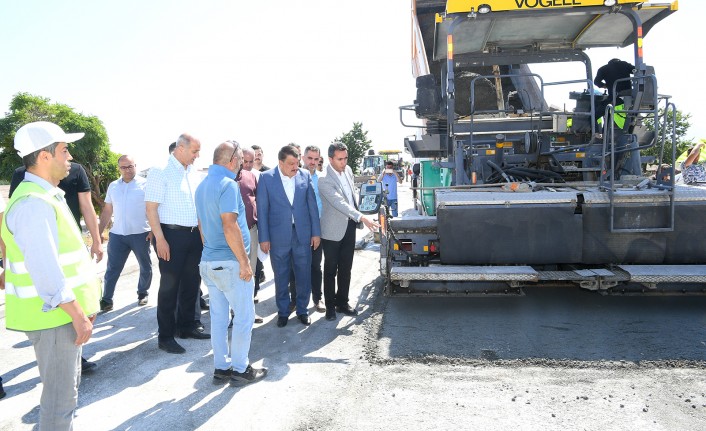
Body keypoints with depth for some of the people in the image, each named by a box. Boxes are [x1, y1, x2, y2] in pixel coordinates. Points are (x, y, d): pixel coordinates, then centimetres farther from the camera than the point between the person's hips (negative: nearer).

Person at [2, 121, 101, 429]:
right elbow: (45, 269, -25)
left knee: (67, 385, 21)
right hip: (54, 315, -10)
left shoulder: (47, 196, 13)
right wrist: (78, 315, -21)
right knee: (60, 395, 2)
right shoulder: (32, 203, -20)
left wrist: (83, 305, 19)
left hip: (65, 310, 10)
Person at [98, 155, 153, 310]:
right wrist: (99, 232, 11)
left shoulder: (145, 184, -4)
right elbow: (107, 211, 15)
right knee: (112, 269, 3)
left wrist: (153, 230, -14)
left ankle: (143, 293, 28)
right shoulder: (113, 186, 10)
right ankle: (106, 300, 9)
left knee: (145, 267, 10)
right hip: (117, 234, 3)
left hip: (140, 234, -3)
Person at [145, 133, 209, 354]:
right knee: (170, 286, 2)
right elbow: (151, 206, -13)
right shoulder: (161, 172, -9)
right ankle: (165, 336, 14)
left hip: (195, 234, 7)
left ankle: (187, 326, 30)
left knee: (191, 282, 14)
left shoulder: (194, 173, 11)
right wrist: (160, 239, -18)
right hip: (172, 235, -7)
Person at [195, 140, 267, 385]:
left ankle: (221, 368, 22)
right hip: (230, 263, -9)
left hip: (208, 261, 9)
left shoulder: (202, 186, 12)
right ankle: (240, 369, 13)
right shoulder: (227, 185, -16)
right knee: (244, 316, 4)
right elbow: (230, 227, -23)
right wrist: (244, 262, -18)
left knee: (219, 316, 14)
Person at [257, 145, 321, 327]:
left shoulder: (305, 175, 1)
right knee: (281, 277, 11)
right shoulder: (266, 177, -4)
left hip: (303, 235, 2)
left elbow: (312, 205, 4)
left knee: (304, 275, 9)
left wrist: (316, 232, 3)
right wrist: (263, 238, -5)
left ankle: (302, 310, 27)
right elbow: (262, 209, -3)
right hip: (278, 236, -1)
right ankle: (283, 312, 28)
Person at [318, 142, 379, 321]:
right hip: (333, 230, -6)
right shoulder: (324, 180, -21)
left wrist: (357, 220, 16)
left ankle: (342, 302, 26)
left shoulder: (348, 170, 3)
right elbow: (339, 203, -31)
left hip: (349, 226, 6)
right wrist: (361, 217, -40)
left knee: (345, 269, 13)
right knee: (330, 270, 6)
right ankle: (330, 306, 19)